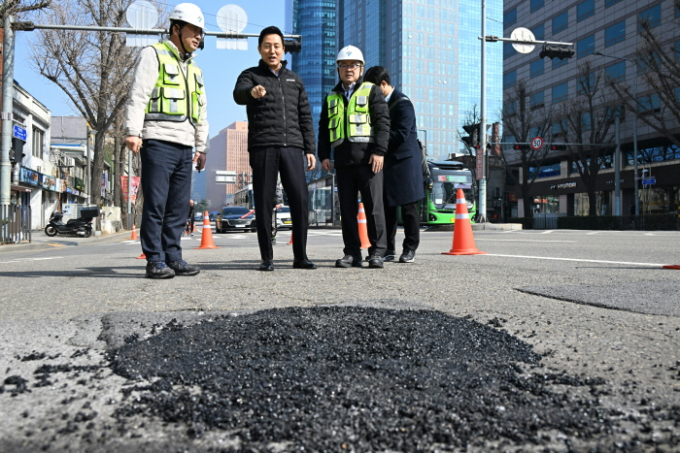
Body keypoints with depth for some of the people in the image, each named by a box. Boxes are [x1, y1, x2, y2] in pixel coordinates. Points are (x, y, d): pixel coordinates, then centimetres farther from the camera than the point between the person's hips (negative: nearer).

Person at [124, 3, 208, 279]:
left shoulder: (195, 69, 26)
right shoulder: (154, 54, 4)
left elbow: (201, 113, 27)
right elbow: (138, 95, -7)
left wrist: (201, 147, 21)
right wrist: (132, 131, -17)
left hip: (185, 146, 7)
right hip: (158, 142, -7)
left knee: (179, 207, 5)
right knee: (155, 204, -6)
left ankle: (173, 257, 11)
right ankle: (155, 261, -1)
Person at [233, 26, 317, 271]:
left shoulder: (294, 80, 21)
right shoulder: (251, 75, 11)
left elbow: (305, 117, 19)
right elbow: (238, 95, -12)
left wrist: (309, 149, 9)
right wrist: (251, 91, -36)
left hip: (292, 147, 2)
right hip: (262, 147, -2)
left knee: (300, 199, -5)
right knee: (264, 202, -1)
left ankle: (300, 256, 4)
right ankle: (266, 258, 6)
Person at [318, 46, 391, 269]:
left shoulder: (372, 91, 8)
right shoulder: (331, 97, 21)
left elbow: (383, 122, -1)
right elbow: (324, 128, 21)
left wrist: (379, 151, -12)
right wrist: (324, 155, 9)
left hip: (368, 159, -4)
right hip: (343, 161, 4)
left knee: (373, 206, -4)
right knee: (347, 209, 4)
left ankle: (377, 251, 3)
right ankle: (352, 252, 11)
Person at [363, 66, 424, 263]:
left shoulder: (403, 103, -10)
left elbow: (400, 135, -19)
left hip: (404, 161, -8)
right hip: (385, 160, 8)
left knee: (408, 208, -1)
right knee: (386, 207, 6)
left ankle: (410, 249, 8)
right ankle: (388, 249, 12)